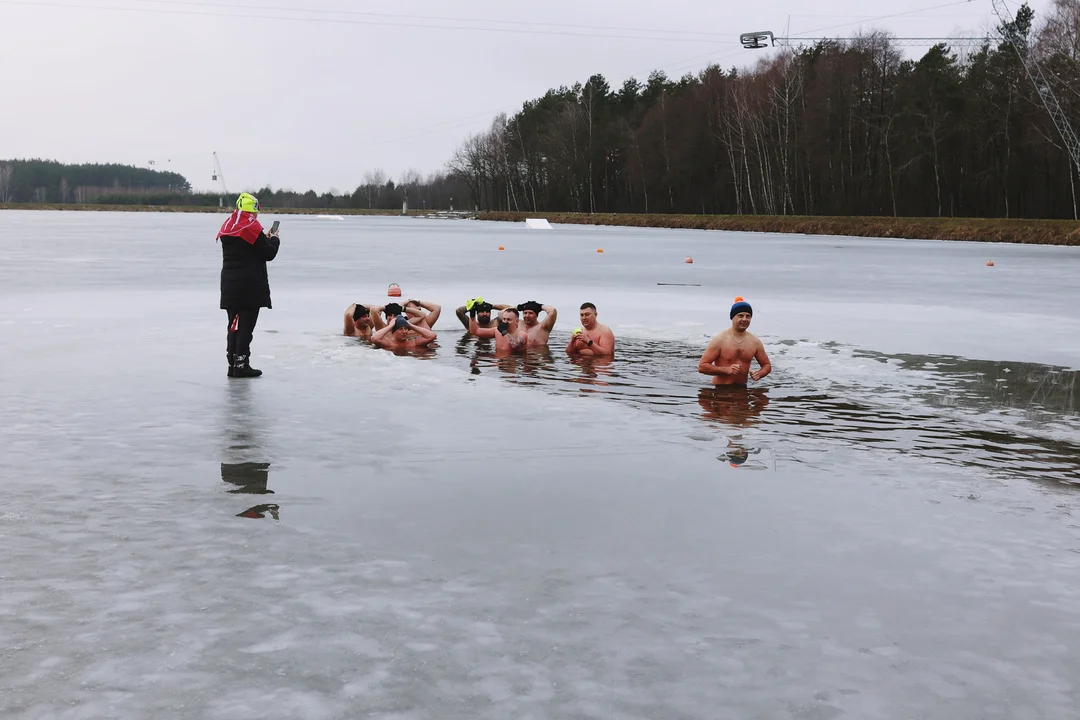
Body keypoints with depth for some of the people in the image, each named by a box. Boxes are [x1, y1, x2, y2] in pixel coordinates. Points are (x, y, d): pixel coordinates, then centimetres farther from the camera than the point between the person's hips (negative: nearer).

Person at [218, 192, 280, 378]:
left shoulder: (227, 227, 10)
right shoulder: (253, 227, -13)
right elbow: (269, 253, -9)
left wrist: (266, 239, 17)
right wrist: (274, 239, 10)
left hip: (230, 284, 7)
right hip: (250, 285, -7)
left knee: (234, 325, 13)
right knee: (246, 326, -4)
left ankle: (232, 364, 16)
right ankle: (241, 365, -4)